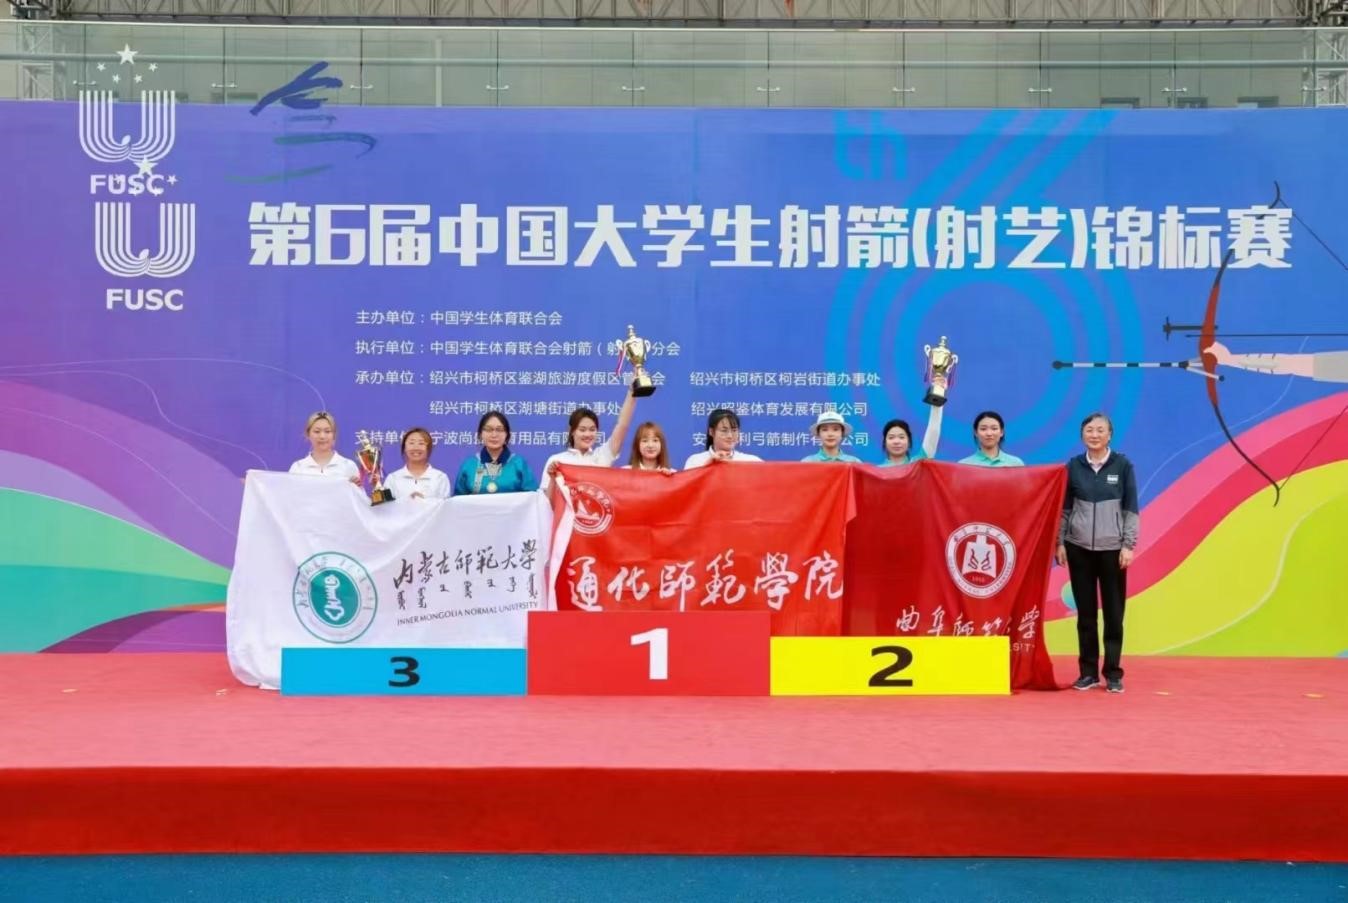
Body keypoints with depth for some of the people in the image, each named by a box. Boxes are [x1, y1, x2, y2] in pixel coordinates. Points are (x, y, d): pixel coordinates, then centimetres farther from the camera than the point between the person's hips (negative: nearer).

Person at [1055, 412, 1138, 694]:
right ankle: (1088, 672, 15)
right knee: (1085, 612, 7)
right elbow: (1064, 508, 7)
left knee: (1114, 612, 2)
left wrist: (1128, 545, -7)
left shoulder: (1123, 465, -1)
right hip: (1079, 548, 1)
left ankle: (1113, 673, 11)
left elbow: (1131, 509, -1)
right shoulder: (1073, 466, 2)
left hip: (1112, 548, -1)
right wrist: (1059, 543, 2)